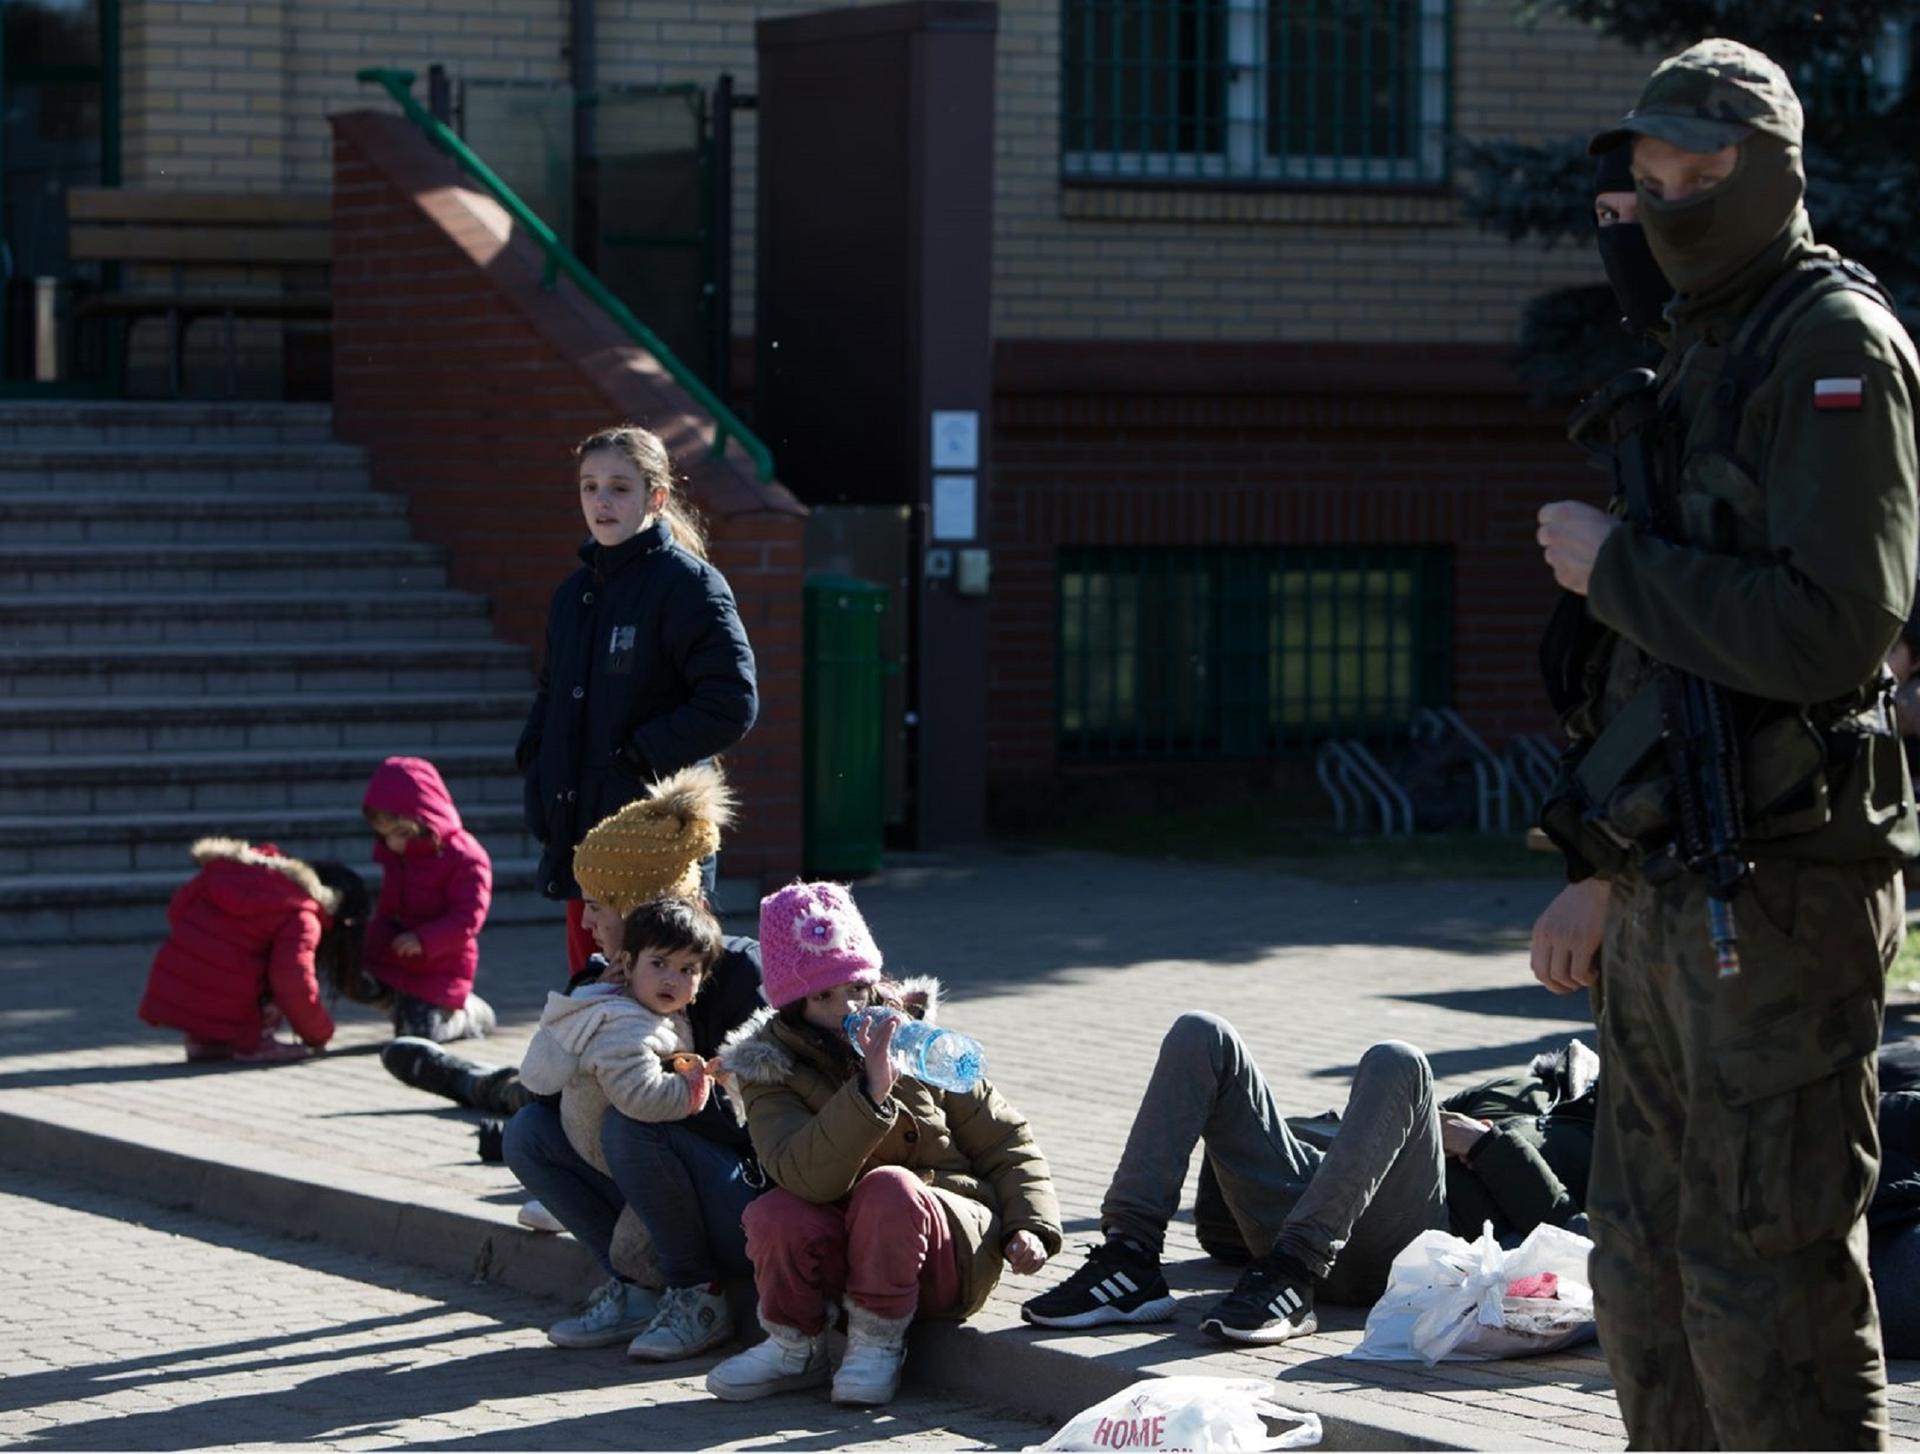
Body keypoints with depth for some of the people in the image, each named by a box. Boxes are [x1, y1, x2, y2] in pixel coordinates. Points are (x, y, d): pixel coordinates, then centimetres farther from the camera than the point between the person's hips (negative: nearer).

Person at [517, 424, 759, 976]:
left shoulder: (688, 583, -9)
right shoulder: (574, 593, 15)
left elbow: (732, 703, -17)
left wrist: (639, 757, -15)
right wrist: (535, 758, 8)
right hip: (579, 840, 8)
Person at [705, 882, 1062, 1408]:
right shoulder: (769, 1072, -5)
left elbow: (1003, 1138, 8)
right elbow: (807, 1177, -25)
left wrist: (1030, 1226, -8)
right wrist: (870, 1091, -36)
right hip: (848, 1245, 0)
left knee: (888, 1187, -34)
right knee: (774, 1215, -31)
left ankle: (878, 1341, -12)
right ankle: (795, 1347, -2)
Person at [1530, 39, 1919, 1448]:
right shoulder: (1695, 353, 19)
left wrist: (1615, 566, -11)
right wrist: (1599, 873, 21)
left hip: (1779, 894, -9)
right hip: (1670, 893, 10)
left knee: (1766, 1282, -9)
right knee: (1649, 1276, 14)